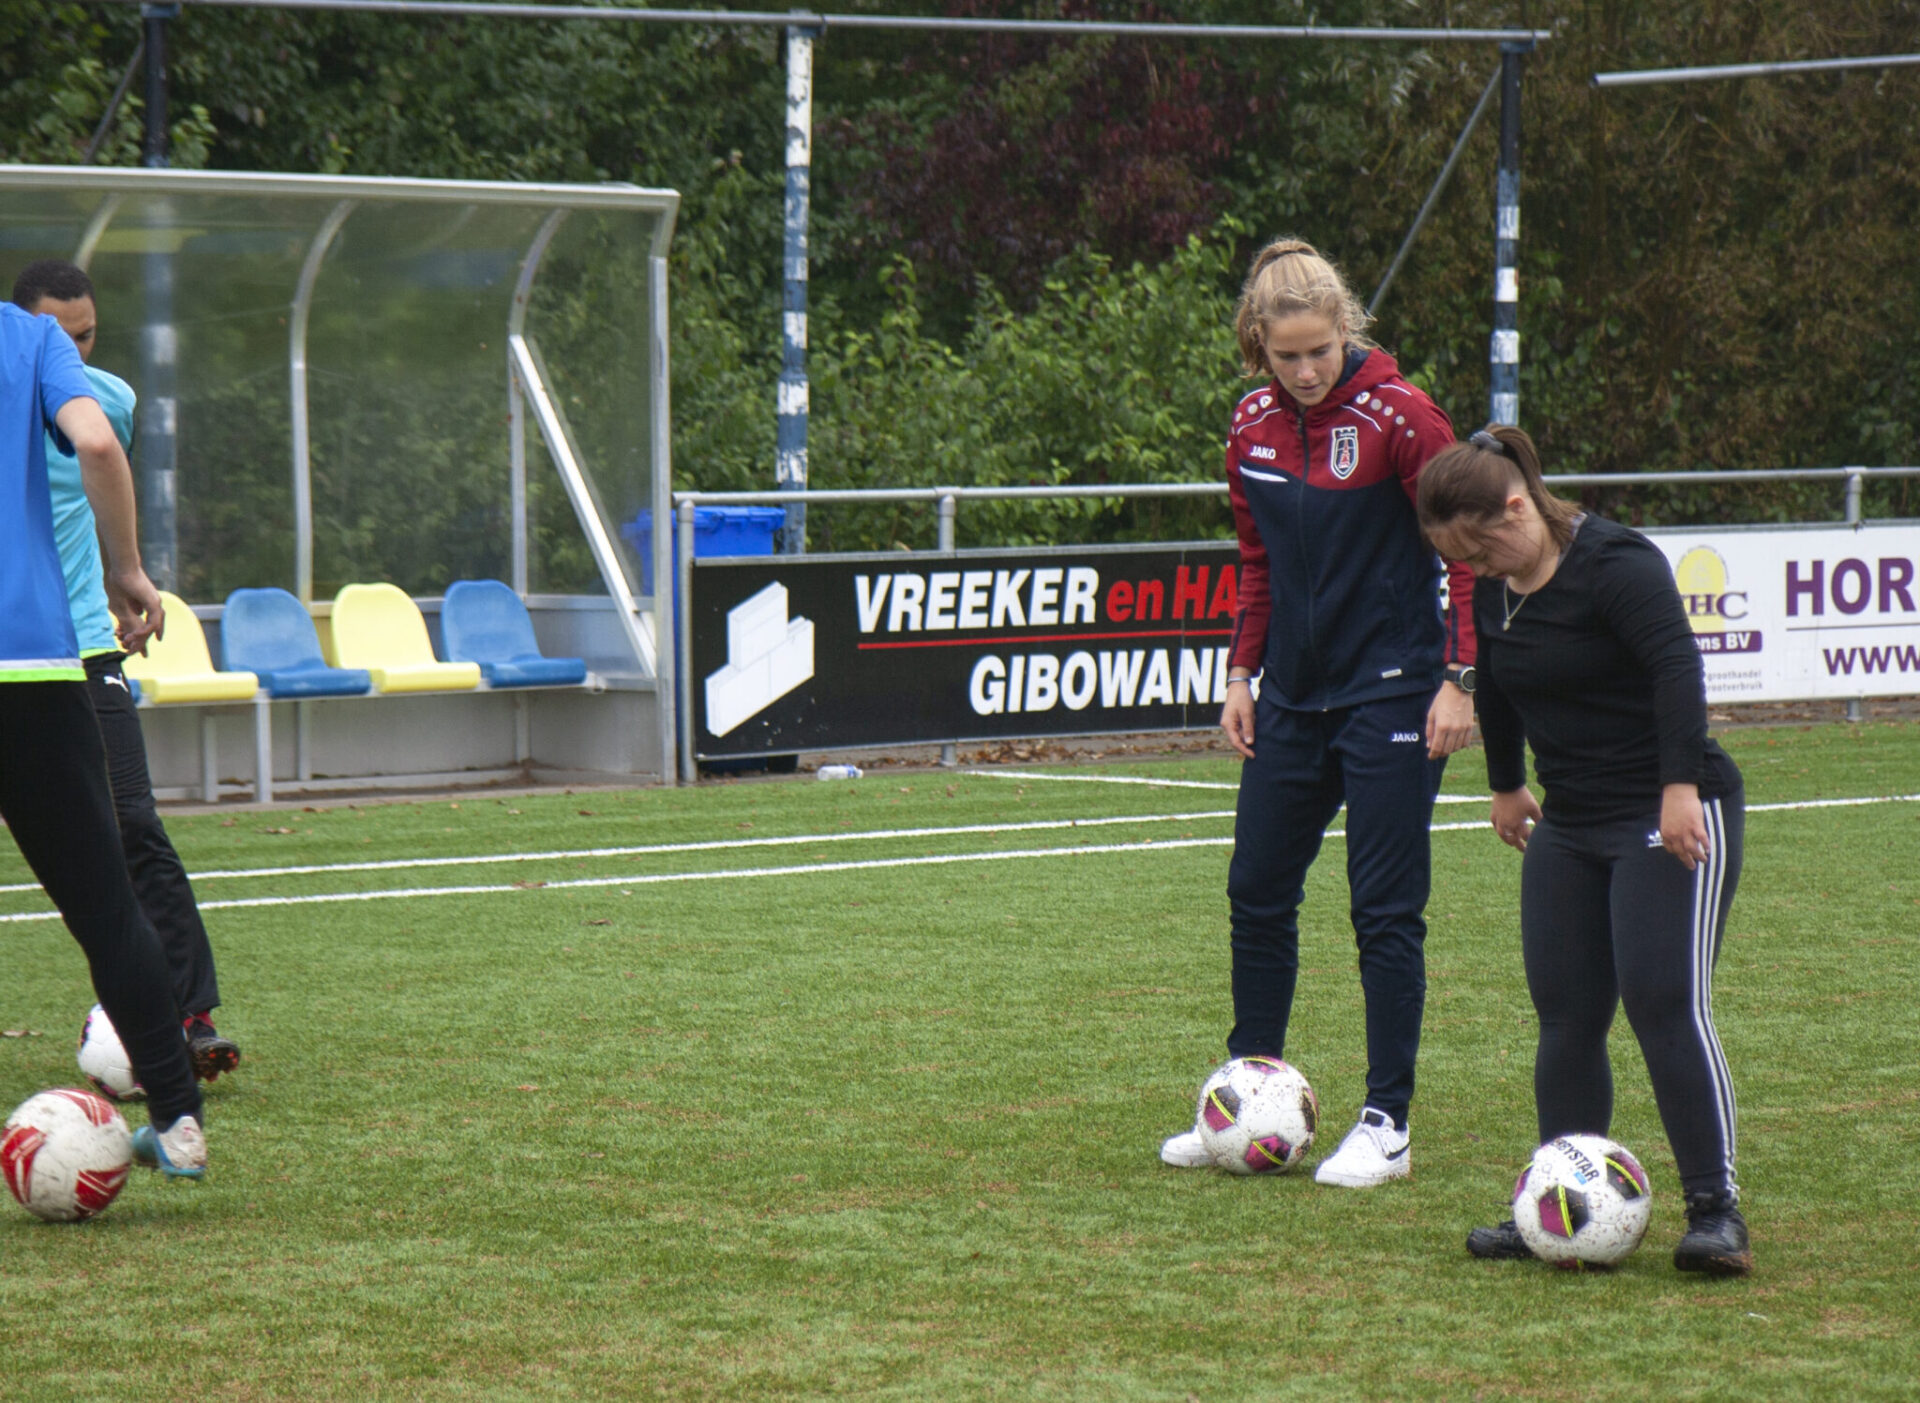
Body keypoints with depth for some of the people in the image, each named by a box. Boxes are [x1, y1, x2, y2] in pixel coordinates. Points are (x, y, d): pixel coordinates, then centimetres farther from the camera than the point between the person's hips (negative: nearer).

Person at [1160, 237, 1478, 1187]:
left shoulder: (1397, 416, -13)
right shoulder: (1254, 427, 4)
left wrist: (1459, 678, -15)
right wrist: (1242, 673, 9)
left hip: (1392, 697, -6)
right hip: (1294, 696, 6)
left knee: (1384, 909, -3)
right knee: (1256, 893, 10)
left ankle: (1387, 1126, 3)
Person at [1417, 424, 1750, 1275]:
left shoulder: (1615, 565, -17)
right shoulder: (1493, 589, 8)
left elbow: (1677, 668, -27)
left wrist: (1680, 787, -34)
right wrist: (1506, 784, 32)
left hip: (1673, 819, -8)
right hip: (1568, 828, 8)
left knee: (1665, 1003, -15)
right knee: (1565, 1016, 5)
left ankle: (1716, 1209, -11)